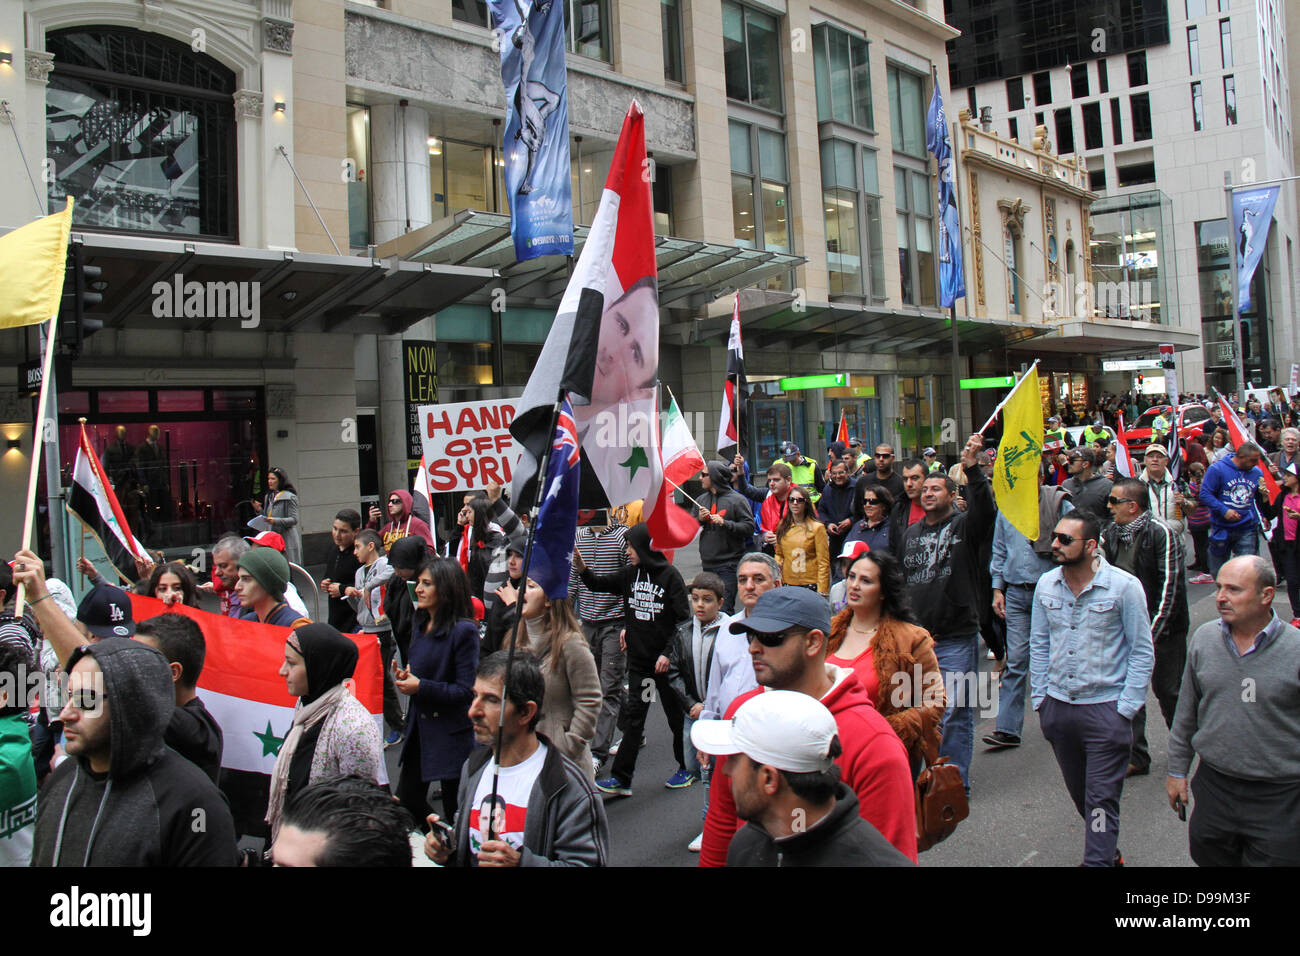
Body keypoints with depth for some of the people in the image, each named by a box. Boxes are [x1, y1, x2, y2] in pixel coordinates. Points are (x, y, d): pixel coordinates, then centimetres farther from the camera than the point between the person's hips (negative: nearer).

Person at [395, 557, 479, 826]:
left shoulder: (464, 631, -16)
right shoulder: (420, 624, 8)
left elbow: (466, 691, -18)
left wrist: (421, 687, -19)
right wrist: (405, 677, 0)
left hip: (451, 733, -8)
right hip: (419, 727, 8)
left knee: (456, 813, 6)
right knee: (406, 803, 13)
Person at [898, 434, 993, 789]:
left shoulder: (964, 526, -1)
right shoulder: (911, 533, 15)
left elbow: (985, 507, -23)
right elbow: (899, 579, 20)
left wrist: (972, 469, -36)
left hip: (957, 636, -5)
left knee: (955, 711, -1)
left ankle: (956, 781, 10)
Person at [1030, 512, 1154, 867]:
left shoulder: (1124, 586, -10)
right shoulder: (1046, 585, 3)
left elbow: (1142, 651, -5)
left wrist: (1125, 708, -10)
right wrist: (1040, 698, 6)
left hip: (1105, 708, -5)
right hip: (1057, 706, 5)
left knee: (1101, 799, -3)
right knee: (1079, 794, 17)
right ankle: (1107, 849, 38)